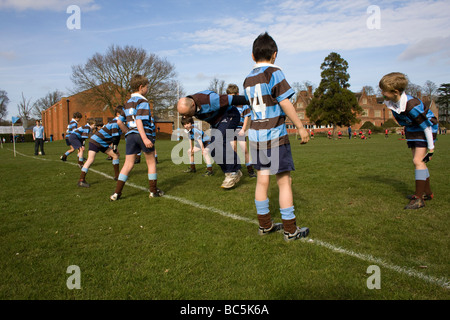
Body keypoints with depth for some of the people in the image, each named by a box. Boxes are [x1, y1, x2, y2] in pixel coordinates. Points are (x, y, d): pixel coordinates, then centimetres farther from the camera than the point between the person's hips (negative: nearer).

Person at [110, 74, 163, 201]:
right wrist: (145, 138, -24)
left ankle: (117, 193, 3)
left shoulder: (127, 103, 18)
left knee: (128, 164, 7)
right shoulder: (142, 101, -7)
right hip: (144, 133, -6)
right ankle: (154, 191, 14)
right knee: (151, 162, 8)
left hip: (130, 135, 6)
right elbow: (138, 120, -18)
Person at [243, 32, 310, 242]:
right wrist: (301, 127, -7)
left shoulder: (248, 79, 12)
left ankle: (265, 224, 21)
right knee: (284, 181, 0)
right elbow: (285, 103, -12)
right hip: (275, 136, -6)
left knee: (262, 180, 11)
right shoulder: (274, 73, -8)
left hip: (256, 136, 7)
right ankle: (290, 230, 7)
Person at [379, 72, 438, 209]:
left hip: (425, 129, -9)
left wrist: (431, 148, -21)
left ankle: (419, 198, -15)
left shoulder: (411, 105, -34)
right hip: (412, 130, 9)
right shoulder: (391, 102, -9)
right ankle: (427, 192, 27)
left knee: (418, 160, -17)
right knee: (419, 161, 13)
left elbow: (426, 125, -26)